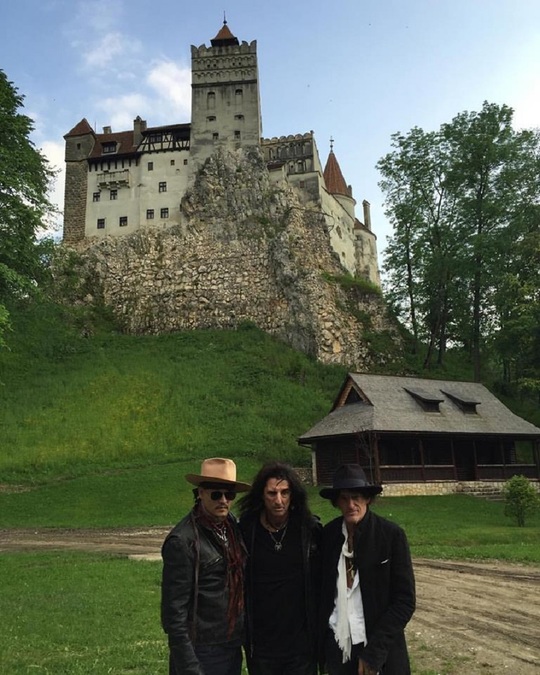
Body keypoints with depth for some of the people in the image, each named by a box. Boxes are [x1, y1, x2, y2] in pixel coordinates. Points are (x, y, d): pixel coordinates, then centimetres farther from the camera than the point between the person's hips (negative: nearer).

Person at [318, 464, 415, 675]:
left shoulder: (391, 535, -12)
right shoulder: (328, 534, -3)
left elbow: (405, 600, -11)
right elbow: (323, 589, 6)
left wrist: (373, 652, -14)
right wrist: (320, 645, 2)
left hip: (379, 651, -3)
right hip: (337, 648, 3)